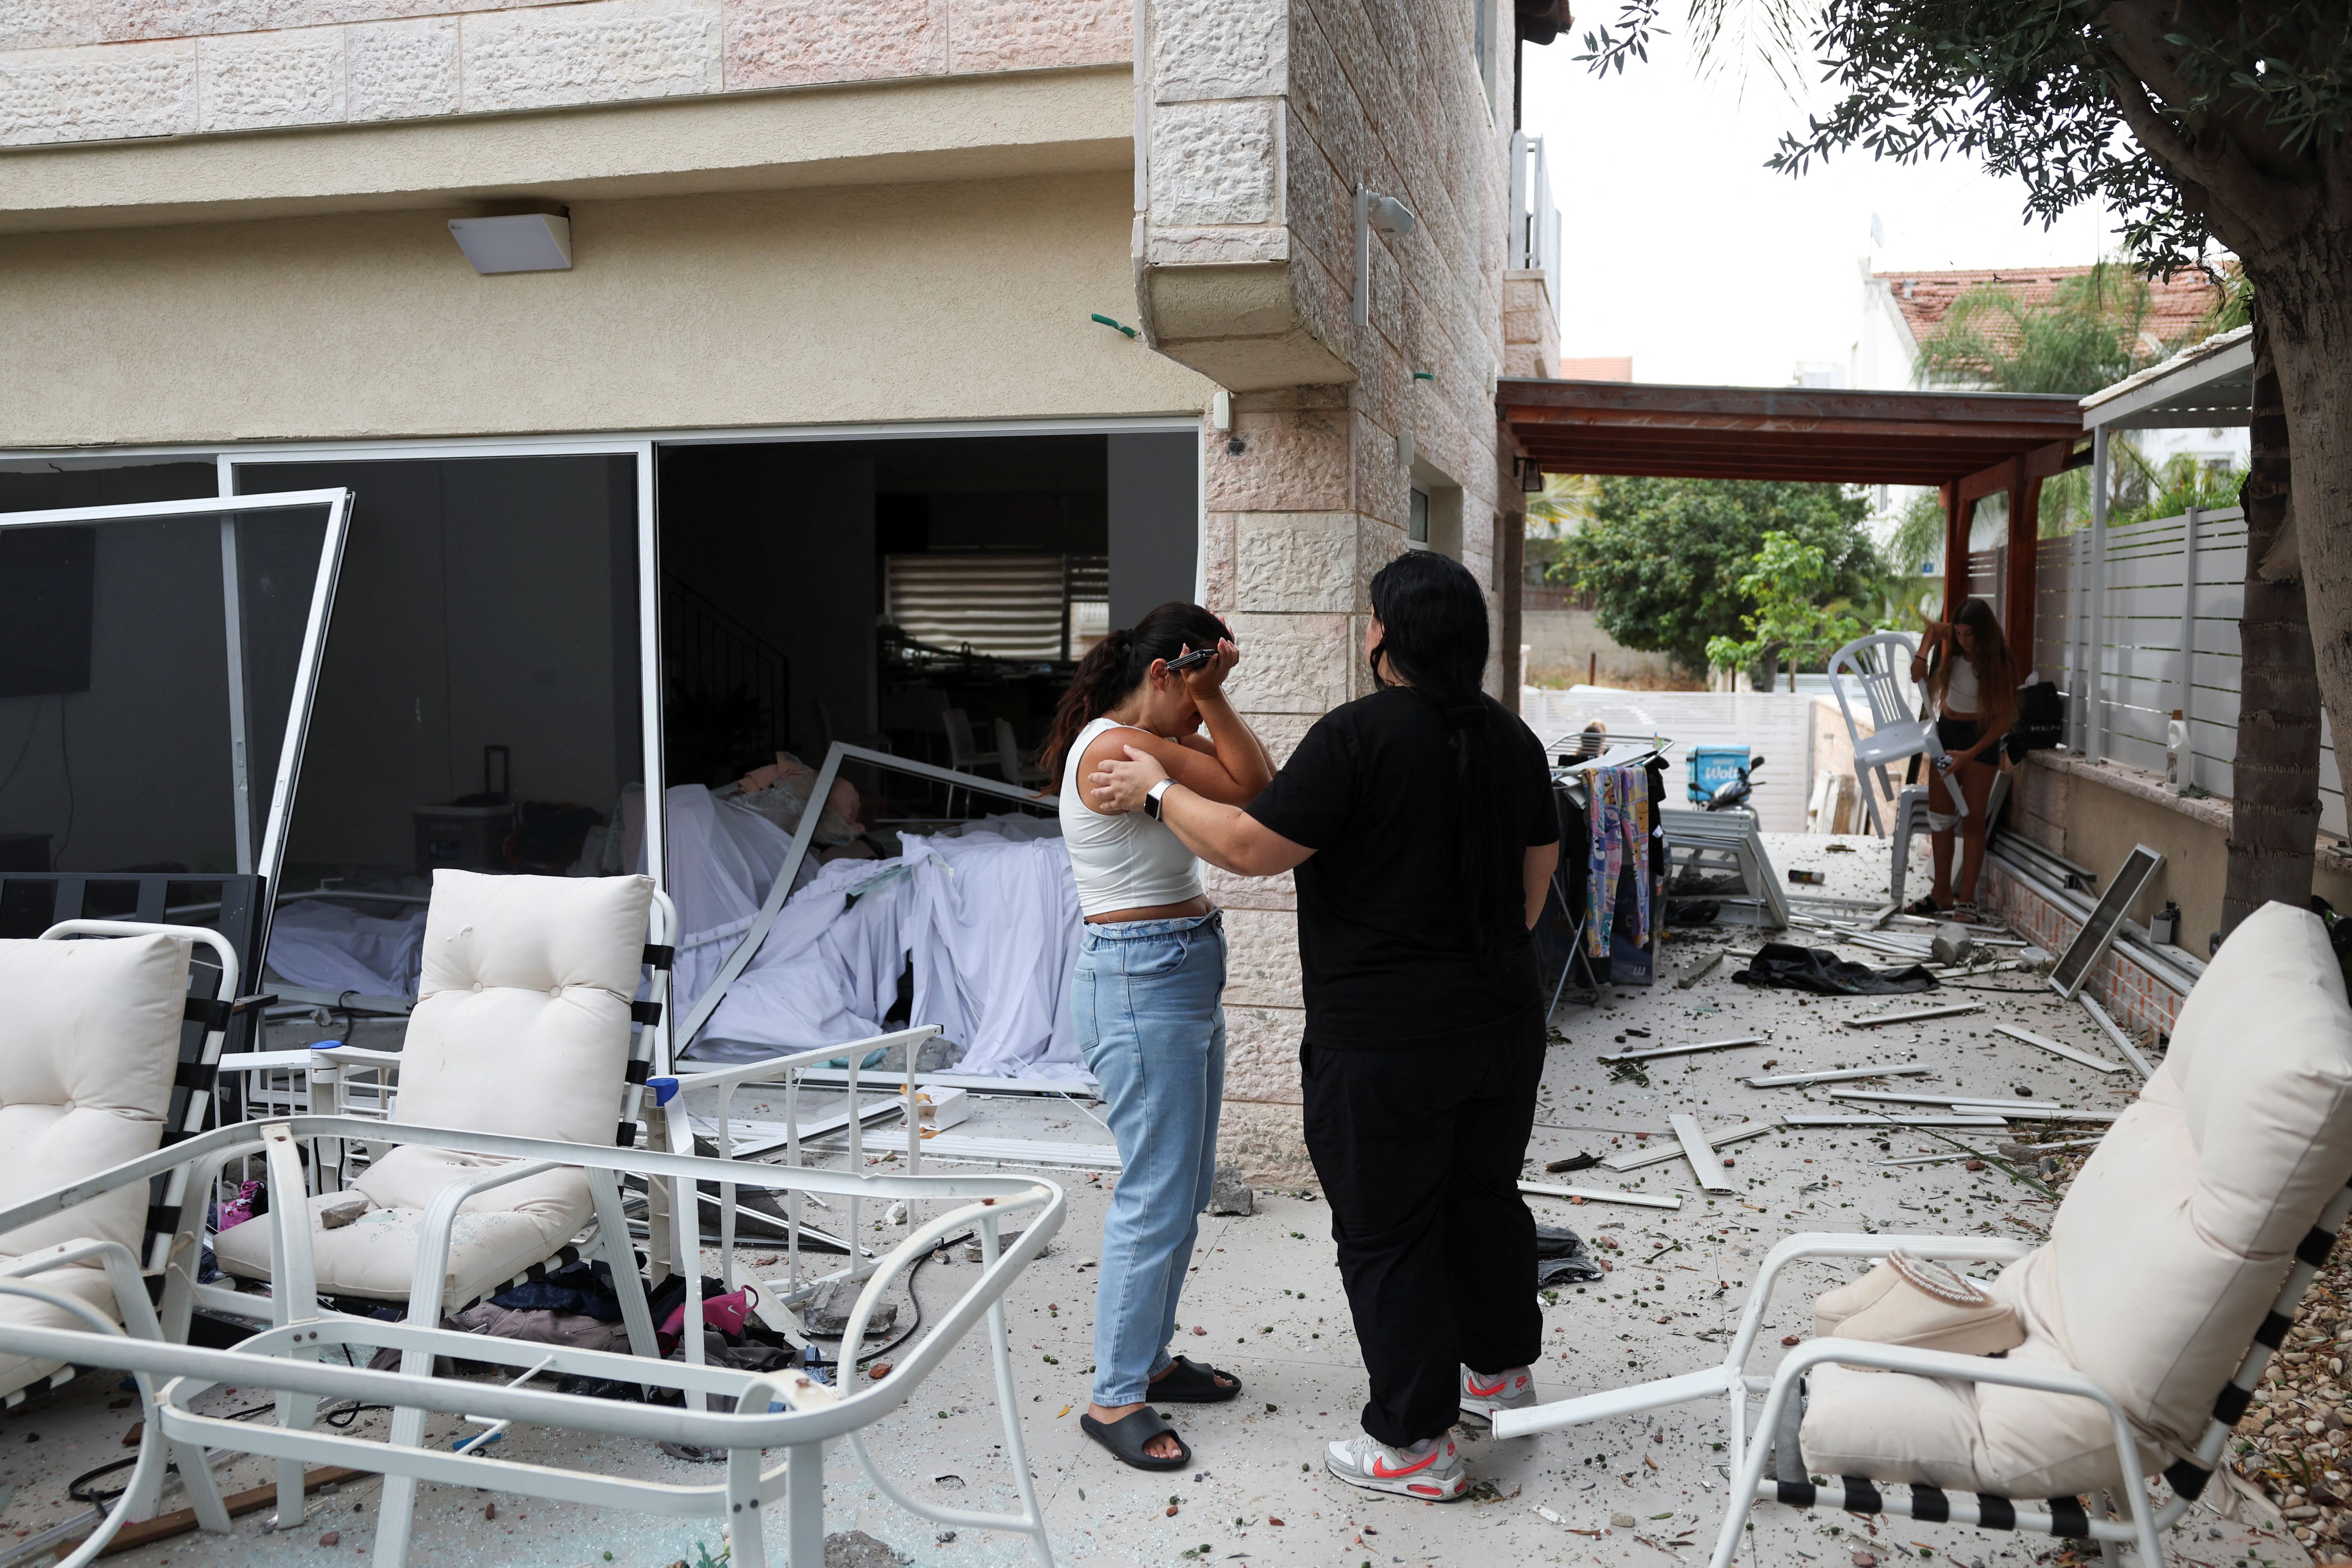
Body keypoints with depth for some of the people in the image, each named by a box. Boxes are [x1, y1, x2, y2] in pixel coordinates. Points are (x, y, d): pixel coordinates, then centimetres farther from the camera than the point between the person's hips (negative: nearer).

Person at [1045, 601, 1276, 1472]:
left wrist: (1207, 699, 2)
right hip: (1140, 984, -11)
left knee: (1185, 1192, 16)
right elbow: (1256, 791, -20)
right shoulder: (1114, 748, -18)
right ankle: (1115, 1399, 7)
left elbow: (1253, 786, 7)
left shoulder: (1150, 742, 13)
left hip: (1187, 980, 11)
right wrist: (1211, 698, -15)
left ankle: (1149, 1358, 29)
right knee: (1157, 1197, -5)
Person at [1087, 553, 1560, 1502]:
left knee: (1386, 1234, 5)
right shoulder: (1512, 739, 6)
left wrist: (1159, 793, -4)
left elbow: (1251, 847, -18)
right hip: (1503, 1023, 8)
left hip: (1383, 1040, -7)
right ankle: (1500, 1370, 41)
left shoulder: (1357, 736, -18)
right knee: (1486, 1196, 23)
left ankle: (1416, 1444, 15)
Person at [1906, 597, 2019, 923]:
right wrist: (1922, 657, -2)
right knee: (1939, 813, 5)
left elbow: (2005, 719, -19)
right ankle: (1942, 895, 12)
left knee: (1972, 819, -7)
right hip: (1947, 728, 5)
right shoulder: (1952, 640, -8)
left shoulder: (1999, 664, -20)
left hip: (1982, 736, -5)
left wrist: (1970, 754, -25)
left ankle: (1967, 900, -5)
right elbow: (1933, 628, 17)